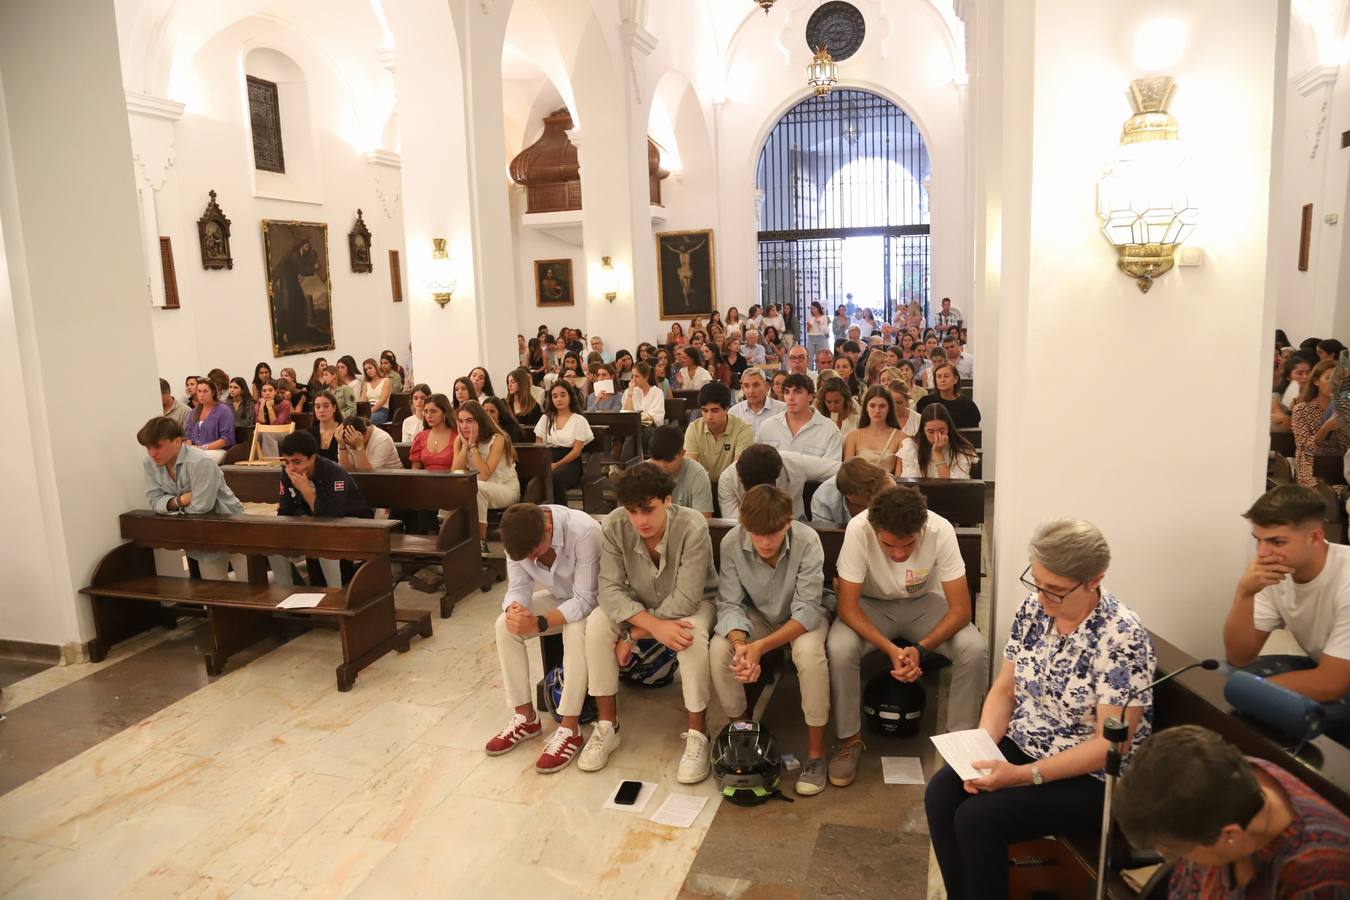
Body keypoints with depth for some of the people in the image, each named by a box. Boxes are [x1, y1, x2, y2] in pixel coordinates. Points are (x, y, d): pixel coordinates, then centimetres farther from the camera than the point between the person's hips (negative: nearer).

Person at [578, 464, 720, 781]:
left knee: (692, 635, -35)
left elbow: (685, 600, -30)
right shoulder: (614, 526, -23)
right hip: (639, 605, 3)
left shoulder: (693, 528, -32)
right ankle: (607, 725, -7)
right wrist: (654, 625, -36)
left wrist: (633, 634, -26)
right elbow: (610, 589, -22)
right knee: (596, 623, -23)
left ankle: (697, 734, -16)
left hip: (692, 603, -3)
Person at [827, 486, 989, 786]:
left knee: (974, 649, -26)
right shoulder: (858, 530, -32)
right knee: (839, 648, -30)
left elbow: (960, 609, -23)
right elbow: (847, 605, -25)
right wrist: (891, 649, -37)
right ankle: (850, 738, -6)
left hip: (925, 603, 1)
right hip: (872, 605, -1)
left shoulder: (941, 530, -30)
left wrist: (920, 649, -36)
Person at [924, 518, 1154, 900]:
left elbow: (1111, 744, -22)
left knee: (976, 818, -22)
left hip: (1092, 777, -6)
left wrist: (1024, 775, -26)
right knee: (941, 793, -15)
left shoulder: (1123, 637, -22)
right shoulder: (1034, 608, -3)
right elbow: (1004, 690, 4)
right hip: (1021, 747, 6)